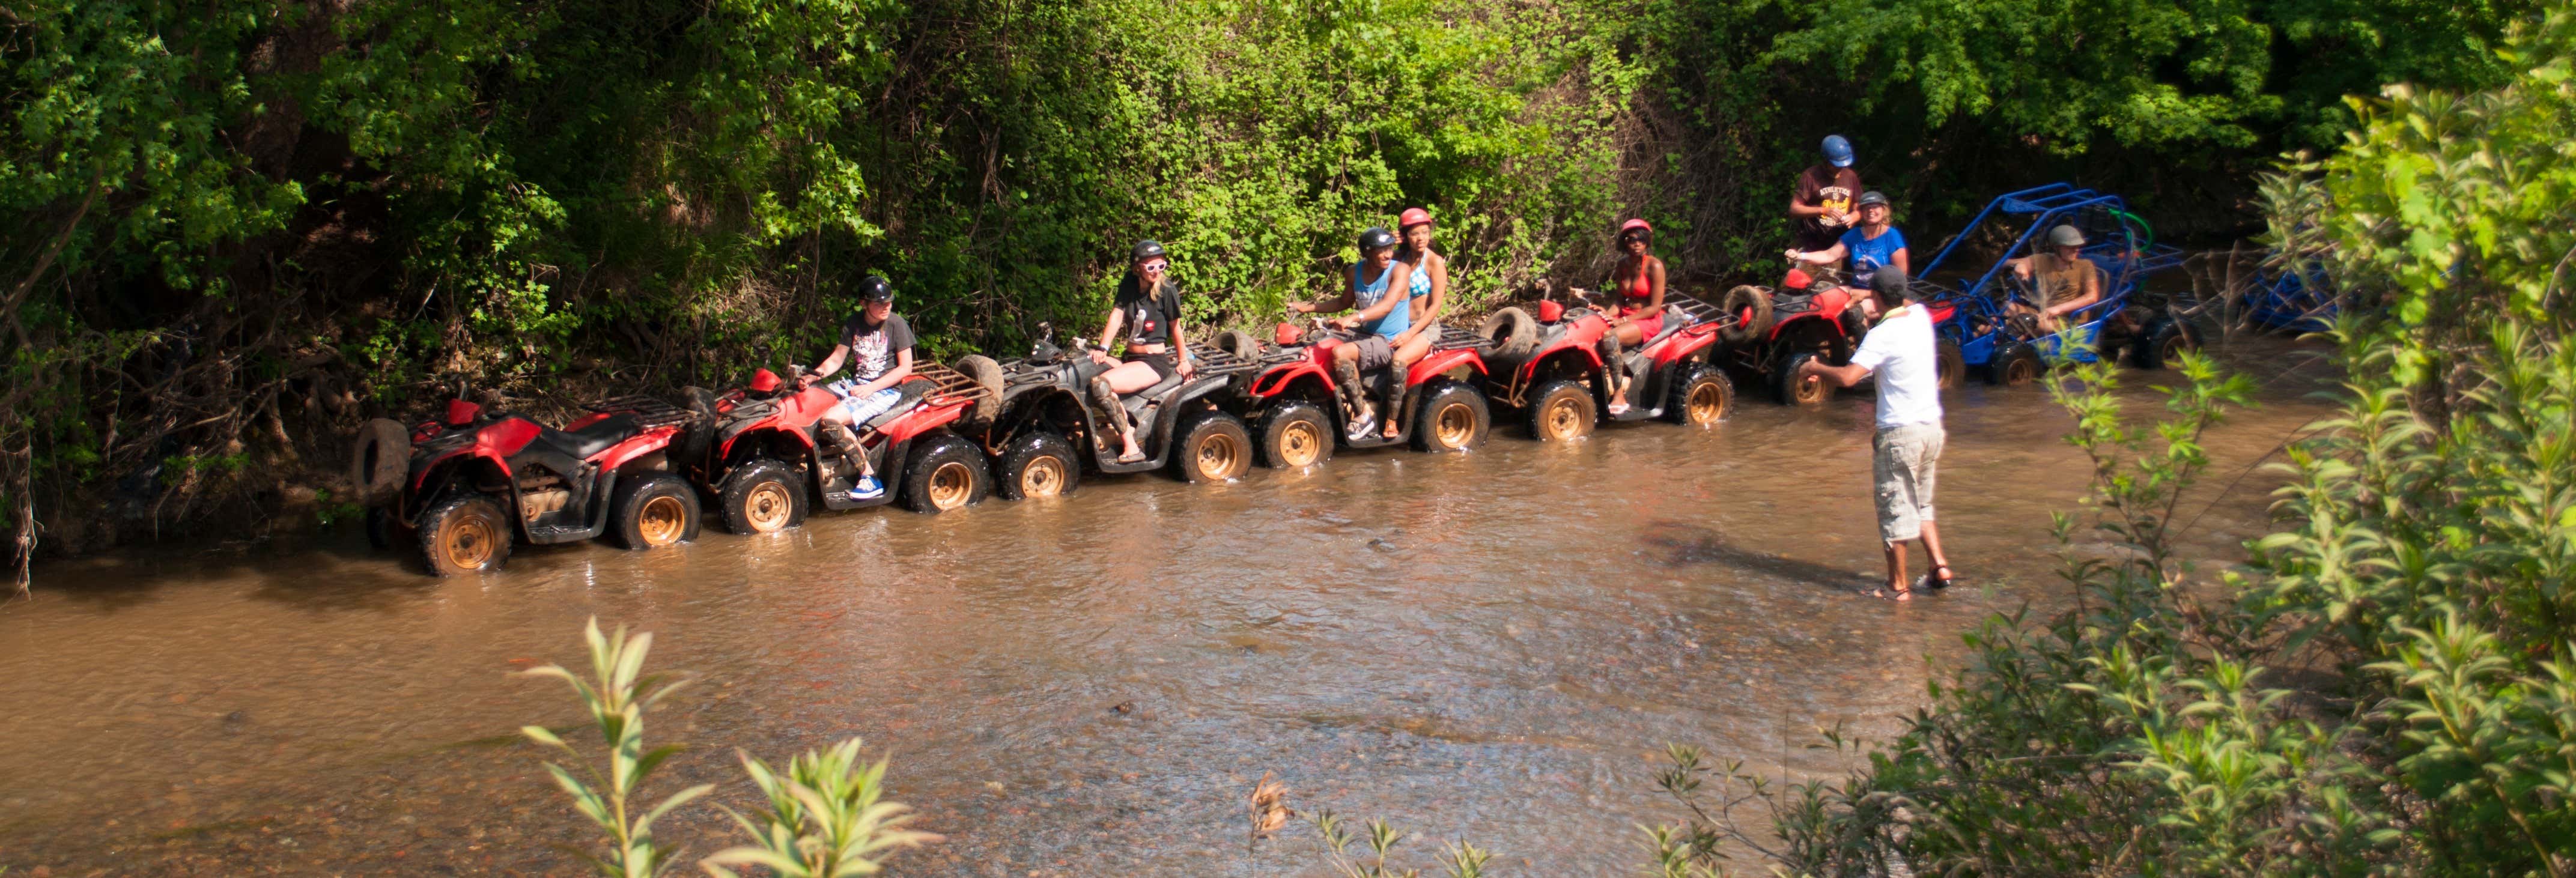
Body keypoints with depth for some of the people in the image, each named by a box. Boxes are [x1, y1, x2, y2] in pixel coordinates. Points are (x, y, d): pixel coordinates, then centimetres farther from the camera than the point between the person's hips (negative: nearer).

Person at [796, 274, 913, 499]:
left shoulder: (897, 325, -9)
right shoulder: (853, 324, 7)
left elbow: (905, 368, -11)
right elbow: (837, 359, 9)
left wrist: (870, 388, -18)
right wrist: (814, 375, -12)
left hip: (885, 390, -7)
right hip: (855, 383, 7)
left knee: (831, 419, -28)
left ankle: (869, 477, -21)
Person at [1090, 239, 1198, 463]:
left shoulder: (1167, 290, -11)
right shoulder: (1129, 284, 4)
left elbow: (1175, 327, -1)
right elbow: (1117, 316, -3)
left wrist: (1183, 361, 7)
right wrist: (1102, 349, -14)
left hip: (1155, 362, -8)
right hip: (1130, 358, 8)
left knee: (1101, 385, -28)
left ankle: (1131, 447, -24)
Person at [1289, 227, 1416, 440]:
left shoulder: (1400, 270, -14)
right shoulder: (1356, 272, 5)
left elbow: (1387, 305, -29)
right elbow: (1345, 302, 22)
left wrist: (1355, 318, -44)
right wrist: (1308, 307, 12)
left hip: (1391, 343, -8)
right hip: (1366, 334, 8)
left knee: (1340, 354, -29)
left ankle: (1364, 414, -17)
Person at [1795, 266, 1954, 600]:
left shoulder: (1882, 335, -18)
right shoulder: (1920, 316, 4)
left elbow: (1848, 377, -27)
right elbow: (1909, 301, 30)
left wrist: (1815, 367, -8)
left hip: (1900, 431, -7)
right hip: (1932, 426, 7)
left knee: (1895, 509, 2)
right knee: (1921, 505, 22)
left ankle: (1898, 587, 7)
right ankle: (1939, 567, 14)